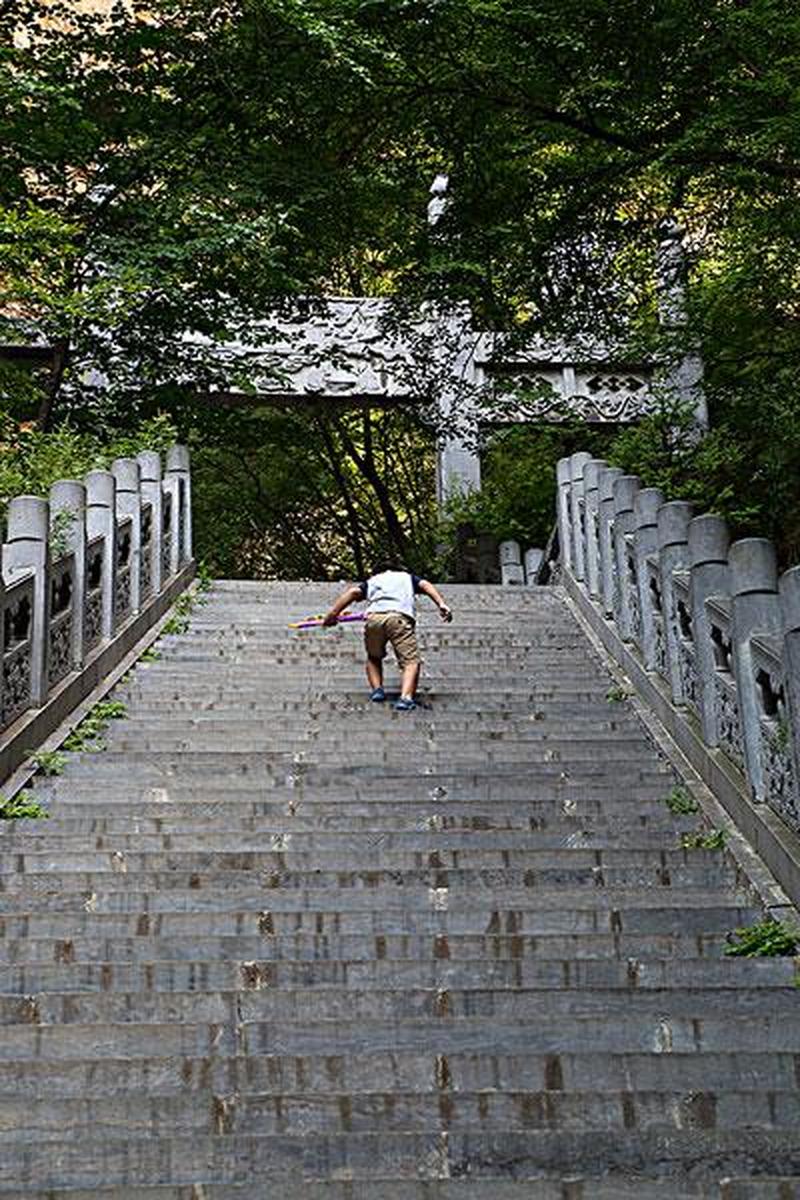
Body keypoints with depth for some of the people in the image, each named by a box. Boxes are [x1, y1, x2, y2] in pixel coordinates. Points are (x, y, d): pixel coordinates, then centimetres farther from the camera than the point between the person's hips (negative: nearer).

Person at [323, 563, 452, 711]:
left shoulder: (371, 581, 36)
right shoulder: (408, 577, 36)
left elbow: (353, 591, 17)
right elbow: (425, 585, 17)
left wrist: (333, 613, 11)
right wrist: (441, 604, 3)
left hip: (373, 617, 2)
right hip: (400, 617, -2)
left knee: (373, 658, 27)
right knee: (410, 661, -5)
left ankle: (376, 688, 10)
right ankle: (406, 697, -26)